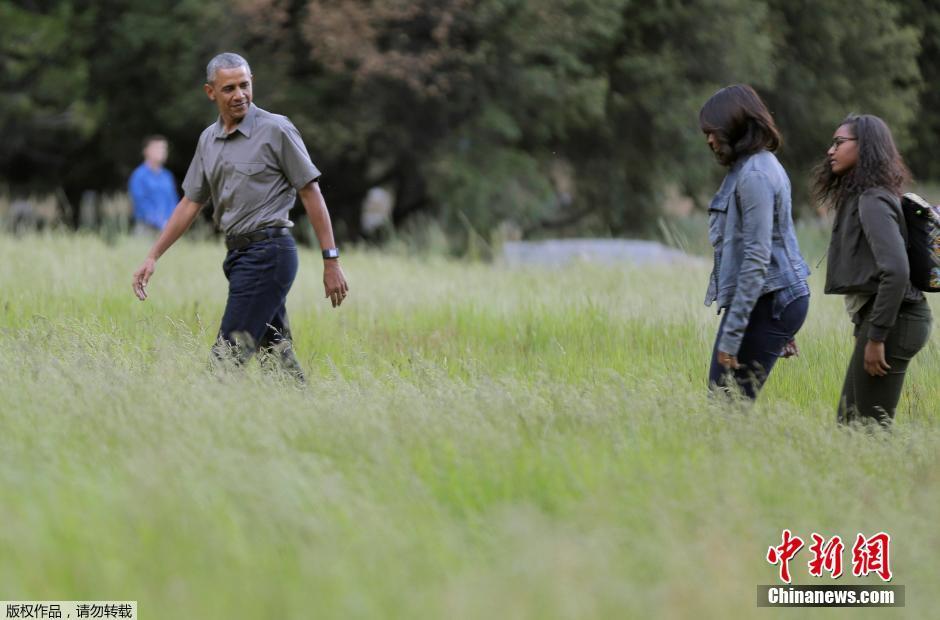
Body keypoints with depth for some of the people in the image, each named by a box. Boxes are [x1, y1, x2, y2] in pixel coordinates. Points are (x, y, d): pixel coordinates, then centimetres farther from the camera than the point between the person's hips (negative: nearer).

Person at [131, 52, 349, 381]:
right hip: (240, 254, 7)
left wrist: (331, 261, -10)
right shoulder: (208, 140, 14)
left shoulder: (276, 130, -6)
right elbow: (190, 203, 20)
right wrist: (153, 257, 15)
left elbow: (311, 194, -6)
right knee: (276, 353, 8)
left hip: (268, 251, -7)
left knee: (228, 355, -11)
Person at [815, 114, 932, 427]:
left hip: (892, 320, -10)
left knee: (870, 426, -7)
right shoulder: (857, 198, 17)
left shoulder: (872, 201, -14)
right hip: (879, 318, 10)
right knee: (848, 421, 13)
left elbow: (896, 271, -25)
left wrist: (876, 337, -23)